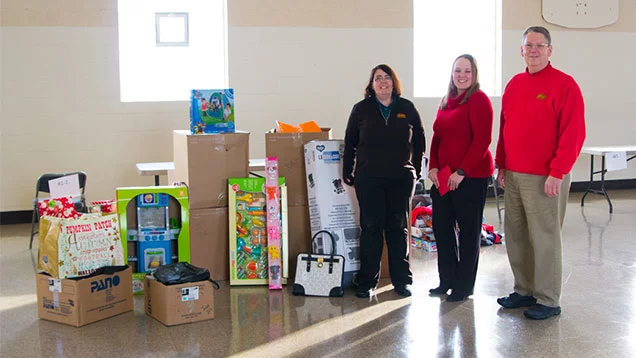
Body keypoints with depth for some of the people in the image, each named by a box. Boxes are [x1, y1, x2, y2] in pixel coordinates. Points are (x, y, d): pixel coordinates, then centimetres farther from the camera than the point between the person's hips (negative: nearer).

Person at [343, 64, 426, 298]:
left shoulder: (407, 108, 7)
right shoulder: (361, 109, 5)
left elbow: (419, 140, 14)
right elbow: (350, 143, 10)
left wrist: (417, 169, 10)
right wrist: (347, 171, 7)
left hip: (401, 179, 1)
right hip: (368, 179, -1)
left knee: (399, 228, 6)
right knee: (370, 228, 0)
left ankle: (402, 279, 16)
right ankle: (367, 281, 9)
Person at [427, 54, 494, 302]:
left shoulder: (478, 100, -9)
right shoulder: (446, 101, 14)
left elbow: (482, 140, -16)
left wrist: (461, 172, -17)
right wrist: (433, 167, 3)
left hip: (471, 177, -8)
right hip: (443, 177, 8)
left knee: (468, 230, 4)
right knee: (441, 226, 12)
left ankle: (464, 286, 16)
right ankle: (447, 279, 27)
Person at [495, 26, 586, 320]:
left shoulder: (564, 85, -7)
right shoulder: (514, 84, 14)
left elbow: (574, 134, -12)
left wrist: (557, 173, -16)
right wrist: (501, 165, 13)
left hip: (545, 179, -6)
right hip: (513, 176, 7)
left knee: (545, 239, -1)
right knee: (515, 237, 11)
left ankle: (548, 301, 10)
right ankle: (524, 291, 24)